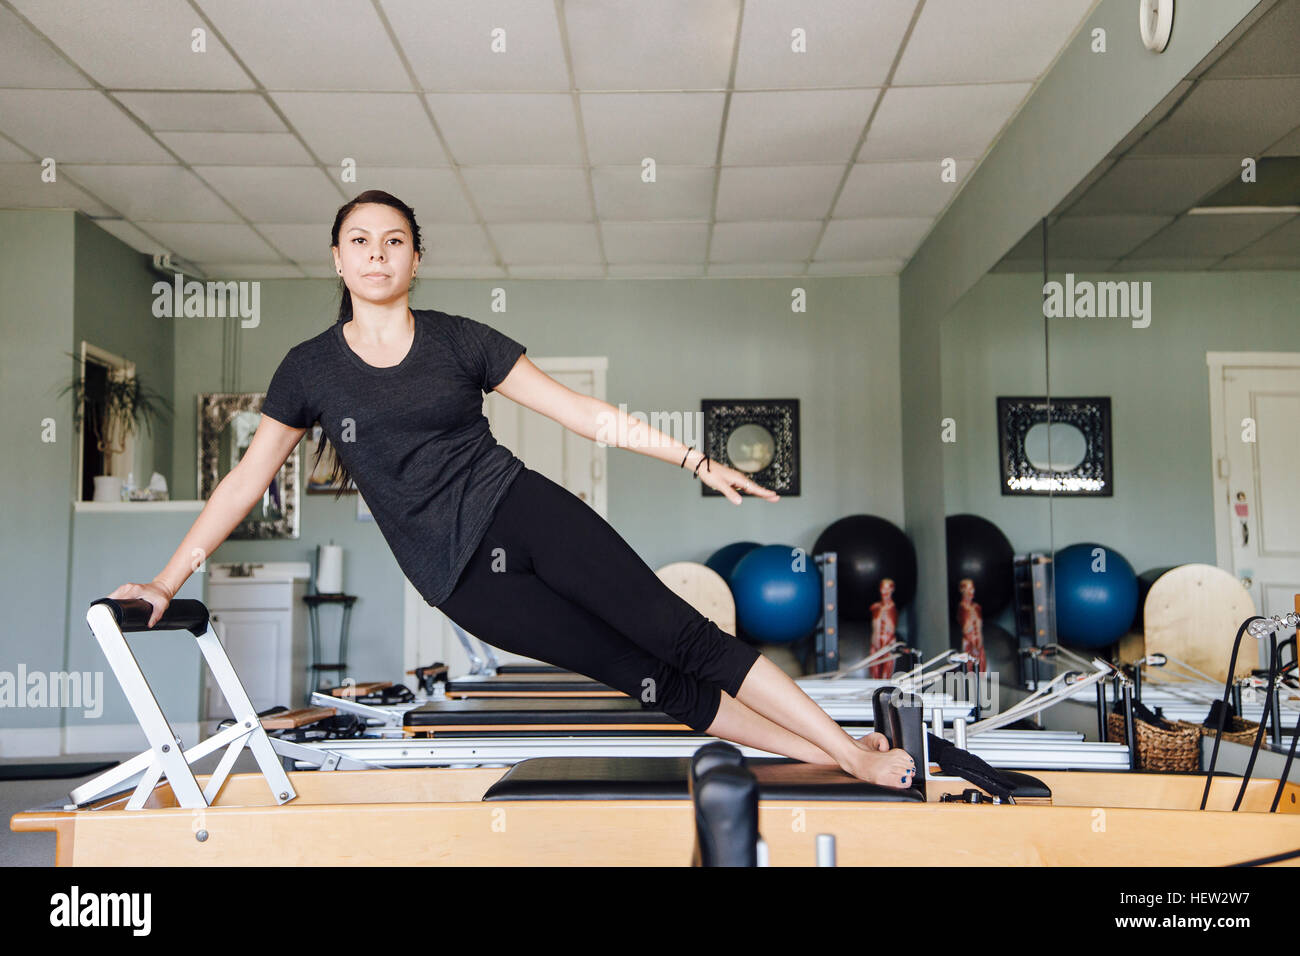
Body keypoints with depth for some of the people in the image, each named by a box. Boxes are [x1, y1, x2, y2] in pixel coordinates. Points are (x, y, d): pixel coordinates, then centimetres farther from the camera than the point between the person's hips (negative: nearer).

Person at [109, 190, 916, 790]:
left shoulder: (460, 341, 3)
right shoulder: (312, 369, 6)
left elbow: (582, 412, 2)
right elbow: (248, 478, 10)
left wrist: (696, 461, -3)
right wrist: (168, 581, 5)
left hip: (517, 507, 1)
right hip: (456, 572, -1)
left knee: (675, 632, -14)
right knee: (649, 679, -5)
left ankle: (849, 747, -7)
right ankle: (840, 761, 0)